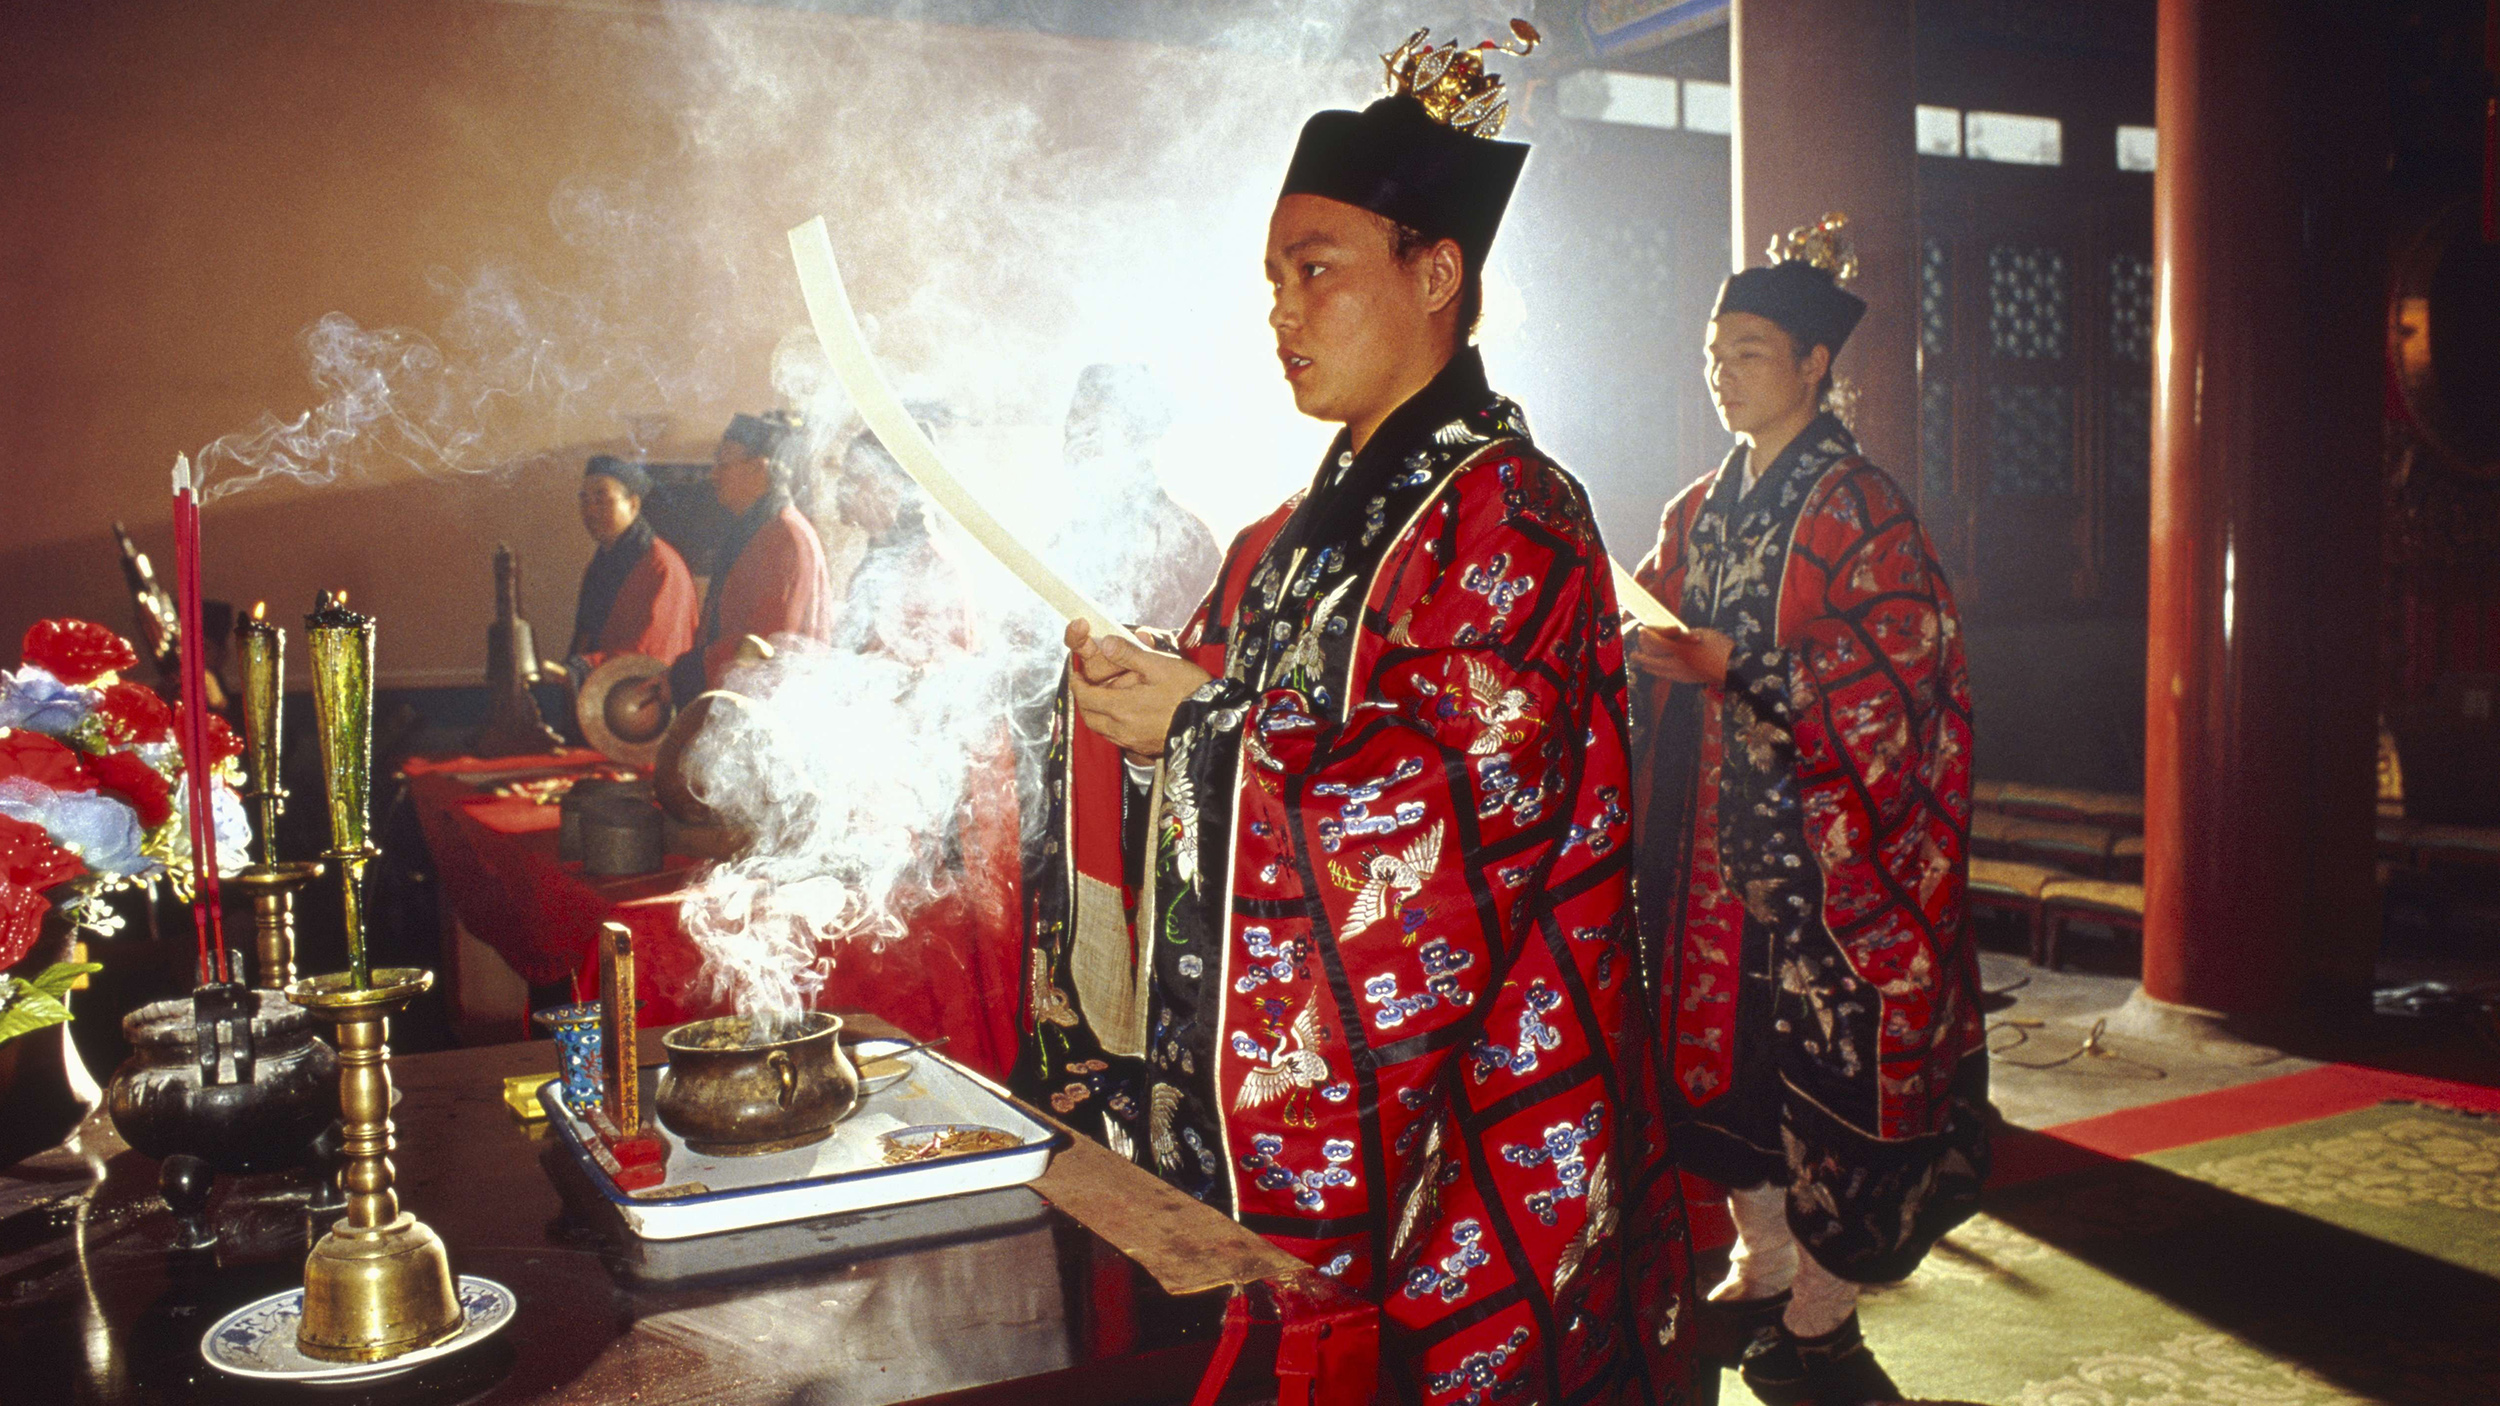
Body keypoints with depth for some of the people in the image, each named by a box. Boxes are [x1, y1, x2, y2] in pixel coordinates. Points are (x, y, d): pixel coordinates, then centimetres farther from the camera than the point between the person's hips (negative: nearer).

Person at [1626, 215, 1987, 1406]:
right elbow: (1653, 632, 17)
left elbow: (1892, 668, -15)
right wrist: (1622, 635, -4)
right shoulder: (1702, 509, 14)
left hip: (1821, 826, -7)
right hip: (1719, 822, 7)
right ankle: (1762, 1270, 26)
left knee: (1820, 1043, -2)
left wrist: (1739, 670, -23)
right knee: (1727, 1034, 11)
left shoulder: (1856, 503, -8)